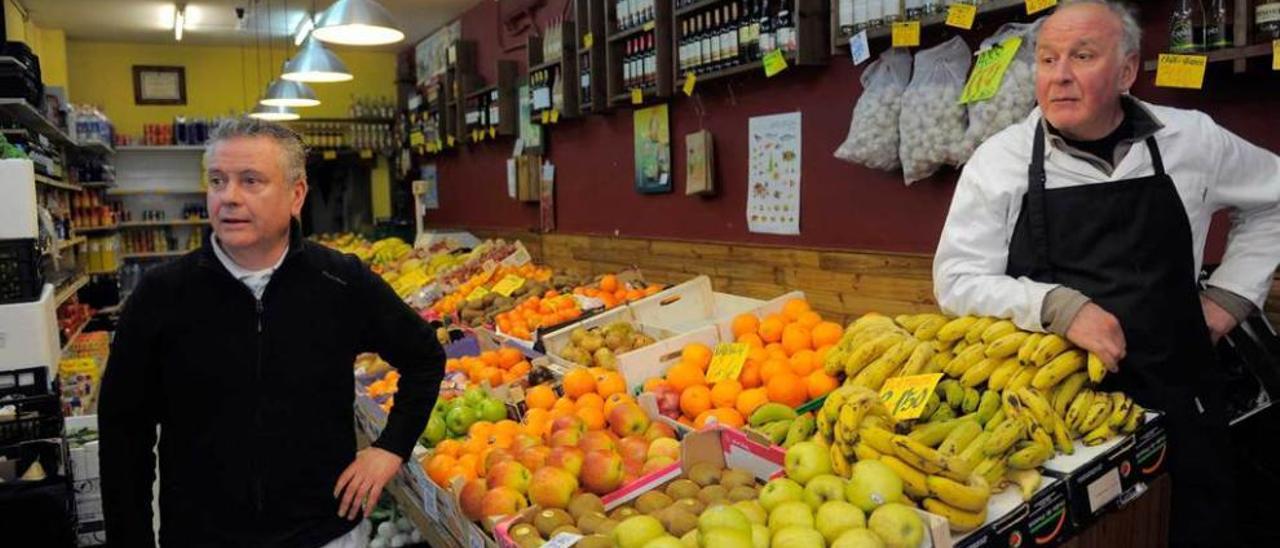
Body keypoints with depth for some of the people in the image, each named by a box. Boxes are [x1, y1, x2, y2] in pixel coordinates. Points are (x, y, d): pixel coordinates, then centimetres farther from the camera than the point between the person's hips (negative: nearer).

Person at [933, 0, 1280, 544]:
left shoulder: (1192, 138, 3)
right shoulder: (1001, 159, -5)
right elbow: (956, 280, -10)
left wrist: (1230, 294, 11)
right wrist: (1059, 306, -23)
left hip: (1176, 399, 3)